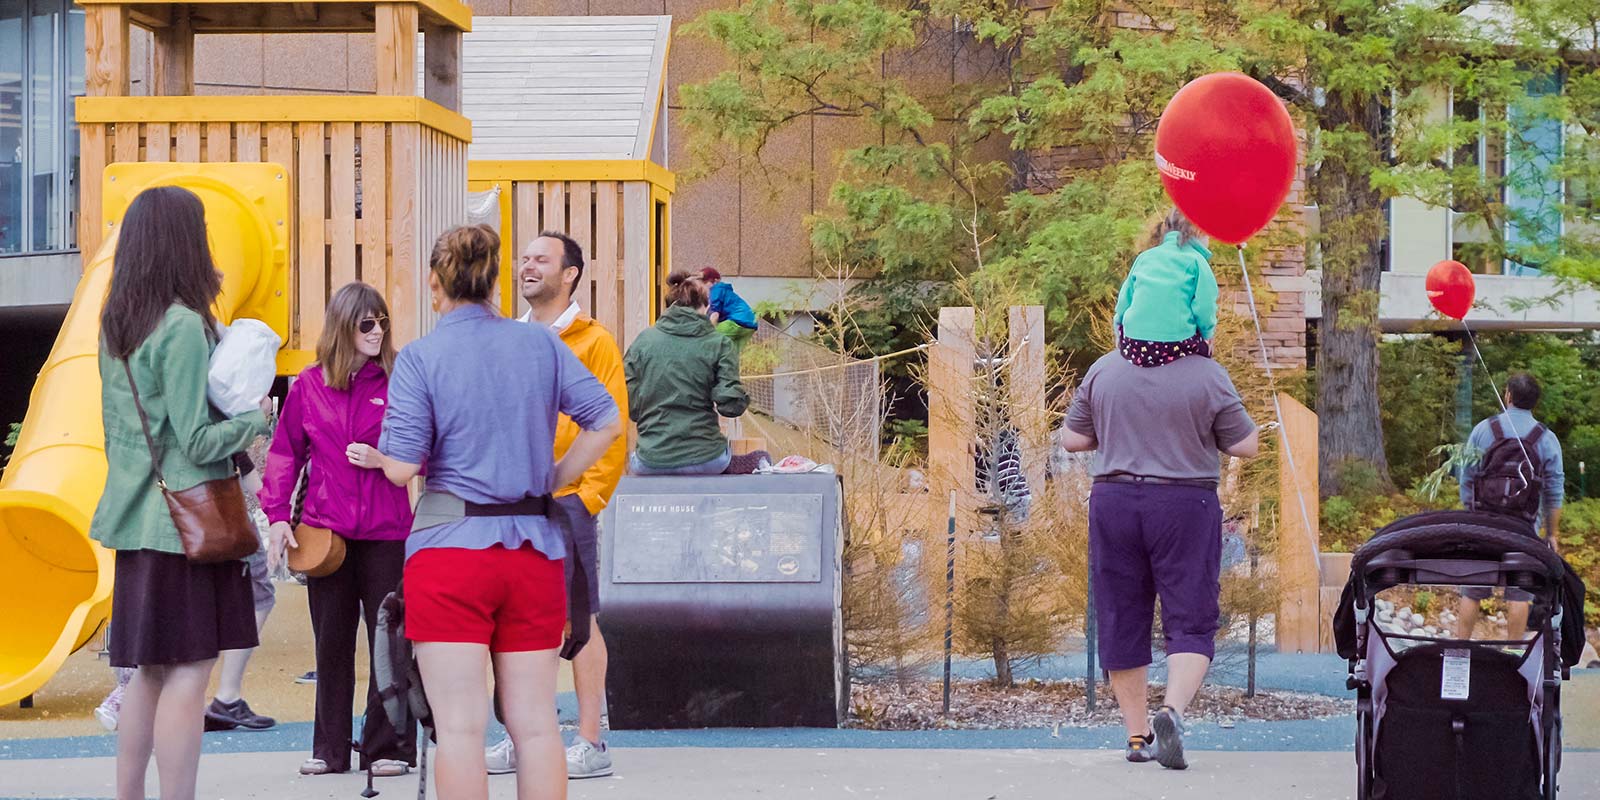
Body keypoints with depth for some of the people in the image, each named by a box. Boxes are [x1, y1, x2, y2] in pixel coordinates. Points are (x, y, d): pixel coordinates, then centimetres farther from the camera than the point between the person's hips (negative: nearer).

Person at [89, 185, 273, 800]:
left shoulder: (116, 326, 10)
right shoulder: (184, 326, -15)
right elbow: (197, 440, -16)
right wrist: (256, 419, 0)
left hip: (138, 517, 8)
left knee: (149, 672, 14)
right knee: (189, 673, -7)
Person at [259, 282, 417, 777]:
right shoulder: (309, 385, 4)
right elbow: (285, 454, 7)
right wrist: (277, 515, -1)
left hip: (385, 532, -2)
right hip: (325, 532, 2)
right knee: (331, 642, 9)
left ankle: (388, 746, 11)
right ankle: (330, 749, 18)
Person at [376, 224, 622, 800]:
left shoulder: (421, 358, -7)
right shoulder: (541, 345, 5)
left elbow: (400, 469, -11)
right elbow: (606, 422, 3)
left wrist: (383, 449, 11)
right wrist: (555, 479, 11)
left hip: (451, 546, -4)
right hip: (534, 546, 4)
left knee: (460, 727, -2)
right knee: (535, 723, 8)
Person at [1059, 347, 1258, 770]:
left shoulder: (1104, 370, 3)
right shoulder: (1207, 376, -5)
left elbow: (1072, 439, 8)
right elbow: (1247, 445, -2)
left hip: (1114, 502, 3)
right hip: (1185, 508, -3)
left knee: (1123, 622, 11)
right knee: (1191, 623, 1)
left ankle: (1137, 735, 15)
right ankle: (1172, 711, -21)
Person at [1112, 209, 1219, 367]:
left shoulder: (1144, 257, 12)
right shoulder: (1196, 261, -1)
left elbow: (1124, 302, 13)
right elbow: (1204, 308, -8)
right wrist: (1207, 333, 10)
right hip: (1176, 348, -3)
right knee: (1205, 343, 27)